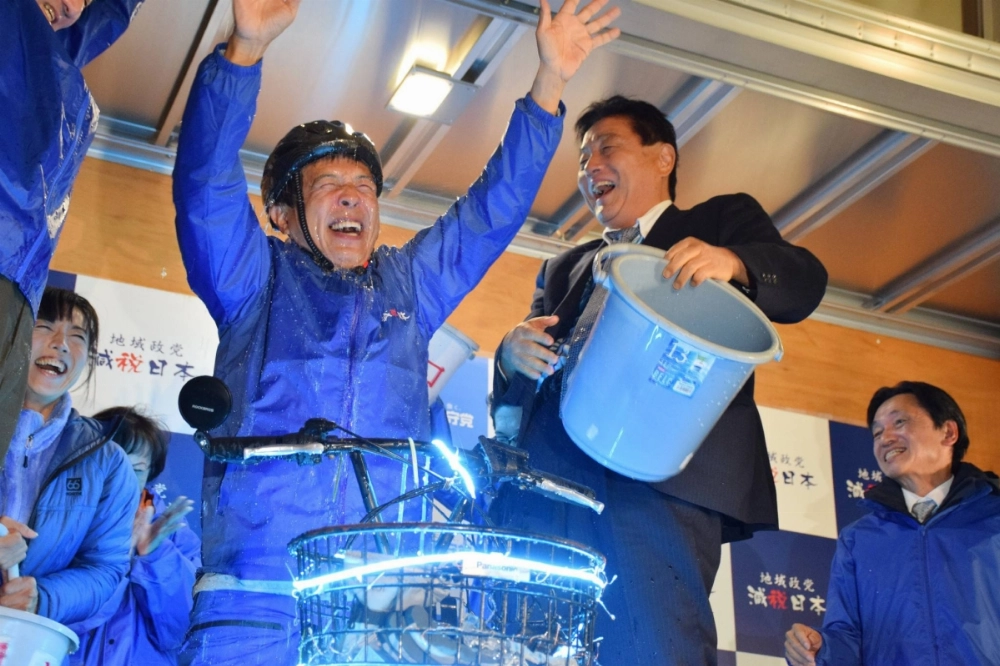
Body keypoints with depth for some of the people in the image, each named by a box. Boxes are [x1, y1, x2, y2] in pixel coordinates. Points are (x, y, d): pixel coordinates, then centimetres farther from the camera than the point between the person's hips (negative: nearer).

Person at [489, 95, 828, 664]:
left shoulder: (722, 221, 19)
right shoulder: (564, 267, 32)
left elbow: (805, 281, 1)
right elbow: (518, 383, 24)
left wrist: (731, 262, -21)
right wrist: (512, 355, -1)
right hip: (549, 479, 4)